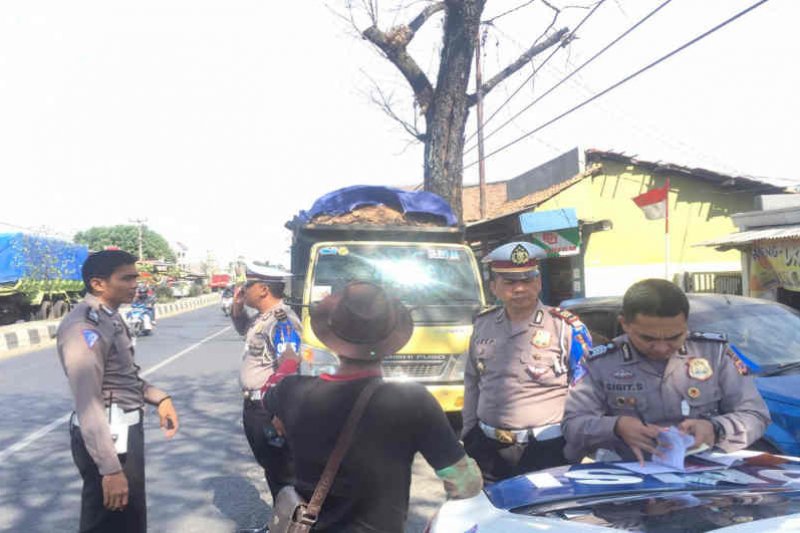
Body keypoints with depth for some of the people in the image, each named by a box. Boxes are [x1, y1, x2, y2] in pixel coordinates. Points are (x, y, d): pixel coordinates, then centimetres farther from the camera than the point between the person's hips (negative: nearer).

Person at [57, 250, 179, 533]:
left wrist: (159, 398, 4)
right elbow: (88, 404, -26)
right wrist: (110, 469, -27)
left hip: (125, 430, 9)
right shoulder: (84, 327, -21)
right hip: (107, 437, -9)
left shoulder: (110, 318, 9)